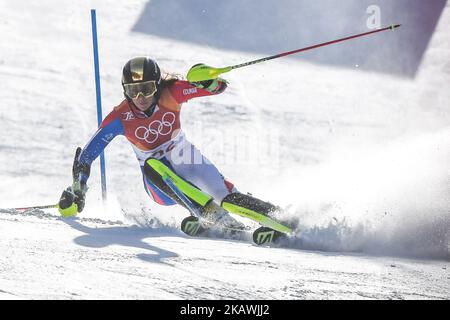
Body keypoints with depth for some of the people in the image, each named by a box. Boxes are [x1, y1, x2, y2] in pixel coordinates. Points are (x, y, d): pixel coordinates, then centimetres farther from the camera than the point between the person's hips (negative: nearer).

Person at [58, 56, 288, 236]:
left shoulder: (170, 94, -16)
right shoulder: (120, 117, -16)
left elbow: (219, 87, -20)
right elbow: (88, 152, -10)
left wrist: (206, 79, -43)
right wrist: (76, 190, -16)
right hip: (160, 186, 0)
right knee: (151, 165, -34)